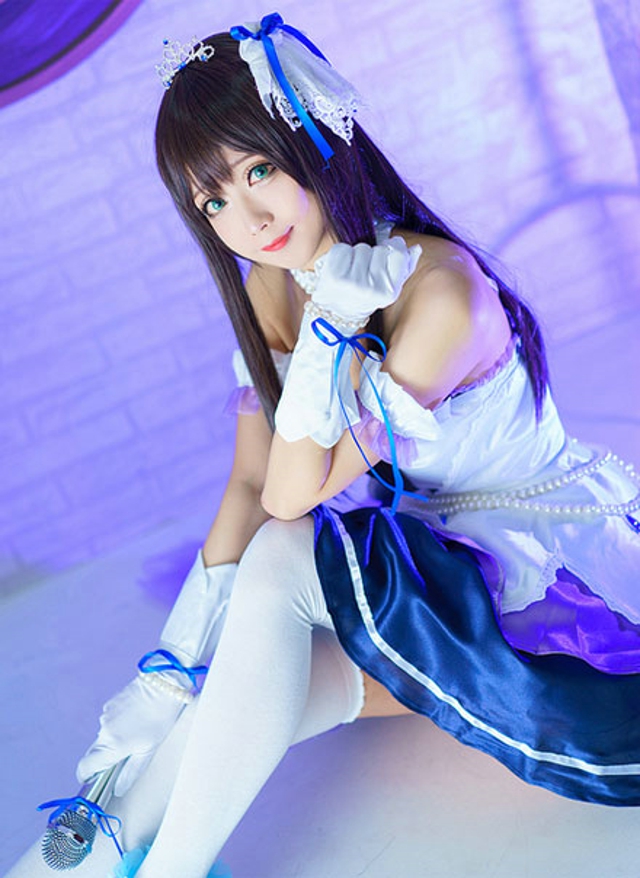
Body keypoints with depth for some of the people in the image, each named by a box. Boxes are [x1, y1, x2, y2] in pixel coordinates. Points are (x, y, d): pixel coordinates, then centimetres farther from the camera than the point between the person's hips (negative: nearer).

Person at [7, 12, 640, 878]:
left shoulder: (439, 287, -26)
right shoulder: (268, 293, -3)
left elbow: (292, 498, -22)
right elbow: (251, 482, -5)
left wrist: (332, 326, -32)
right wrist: (177, 663, -11)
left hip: (538, 553, -6)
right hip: (402, 562, 7)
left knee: (281, 563, -28)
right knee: (241, 694, -19)